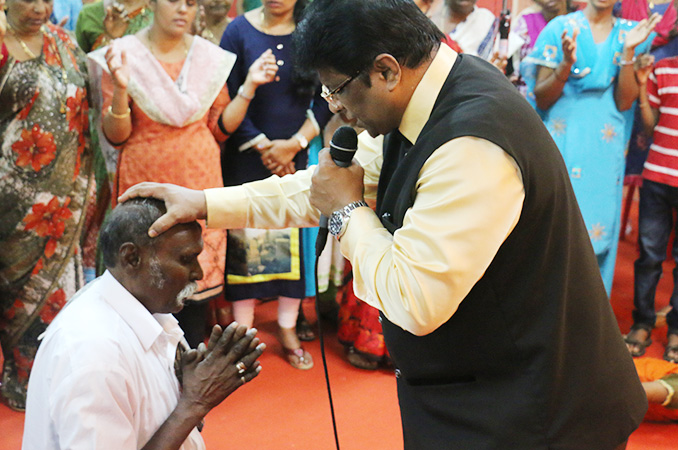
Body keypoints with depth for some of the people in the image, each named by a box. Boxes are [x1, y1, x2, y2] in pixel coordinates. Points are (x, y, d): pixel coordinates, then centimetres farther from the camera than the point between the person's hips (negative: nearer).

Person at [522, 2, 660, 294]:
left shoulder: (627, 34, 9)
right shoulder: (560, 28, 1)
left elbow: (624, 102, 1)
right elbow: (541, 99, -2)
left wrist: (628, 53, -10)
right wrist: (566, 65, -19)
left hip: (605, 150, 3)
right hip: (560, 146, -3)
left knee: (599, 233, 3)